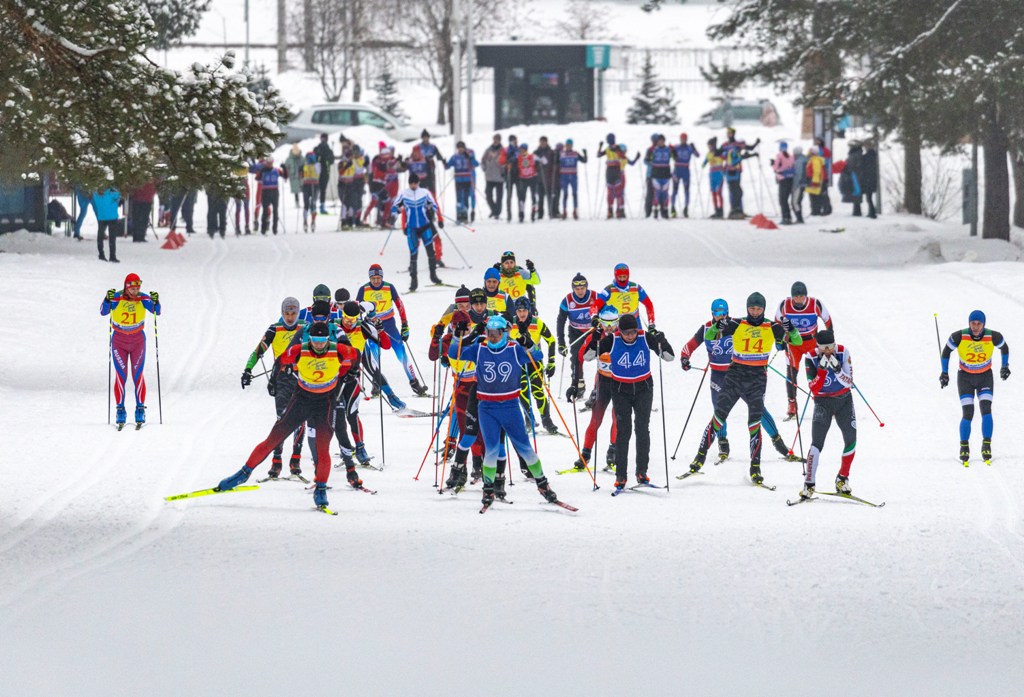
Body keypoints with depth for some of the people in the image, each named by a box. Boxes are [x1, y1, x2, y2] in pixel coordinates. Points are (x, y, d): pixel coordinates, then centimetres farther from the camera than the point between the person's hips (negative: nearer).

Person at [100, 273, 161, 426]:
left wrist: (155, 302, -39)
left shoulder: (143, 298, -13)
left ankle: (140, 409, 2)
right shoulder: (117, 298, -17)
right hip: (119, 341, -1)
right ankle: (120, 410, 0)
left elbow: (156, 311, -18)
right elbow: (103, 312, -25)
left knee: (138, 375, -4)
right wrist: (107, 300, -43)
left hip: (138, 341, 1)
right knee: (120, 375, -5)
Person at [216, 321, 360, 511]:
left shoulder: (339, 351, -18)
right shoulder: (299, 351, -18)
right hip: (301, 399, 1)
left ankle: (320, 489, 0)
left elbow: (354, 357, 4)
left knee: (323, 449, -13)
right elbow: (283, 361, 3)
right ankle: (245, 472, 13)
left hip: (325, 403, -1)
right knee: (272, 440, 1)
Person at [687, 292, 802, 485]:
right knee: (719, 417, -4)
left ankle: (755, 468, 1)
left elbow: (797, 341, 2)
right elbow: (709, 336, -3)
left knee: (755, 423, -6)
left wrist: (791, 330, -19)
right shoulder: (736, 325, -2)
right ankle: (700, 457, 4)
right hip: (735, 375, 0)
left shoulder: (772, 328, 0)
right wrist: (717, 326, -24)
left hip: (757, 379, 0)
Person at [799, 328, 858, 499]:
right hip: (823, 402, -2)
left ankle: (842, 479, 18)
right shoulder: (812, 358, -18)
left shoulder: (842, 352, -13)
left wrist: (837, 369, -31)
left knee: (851, 440, -2)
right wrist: (822, 369, -34)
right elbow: (814, 389, -22)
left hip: (844, 400, 3)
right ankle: (809, 484, -13)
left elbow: (849, 382, -14)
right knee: (817, 443, -15)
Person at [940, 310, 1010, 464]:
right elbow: (946, 351, -3)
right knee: (968, 415, -9)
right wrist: (944, 373, 1)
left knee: (986, 410, -17)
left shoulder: (993, 337, -20)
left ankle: (986, 446, -11)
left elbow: (1004, 347, 4)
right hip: (965, 378, -1)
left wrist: (1004, 366, 12)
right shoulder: (959, 337, -22)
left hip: (985, 377, 1)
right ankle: (964, 448, 8)